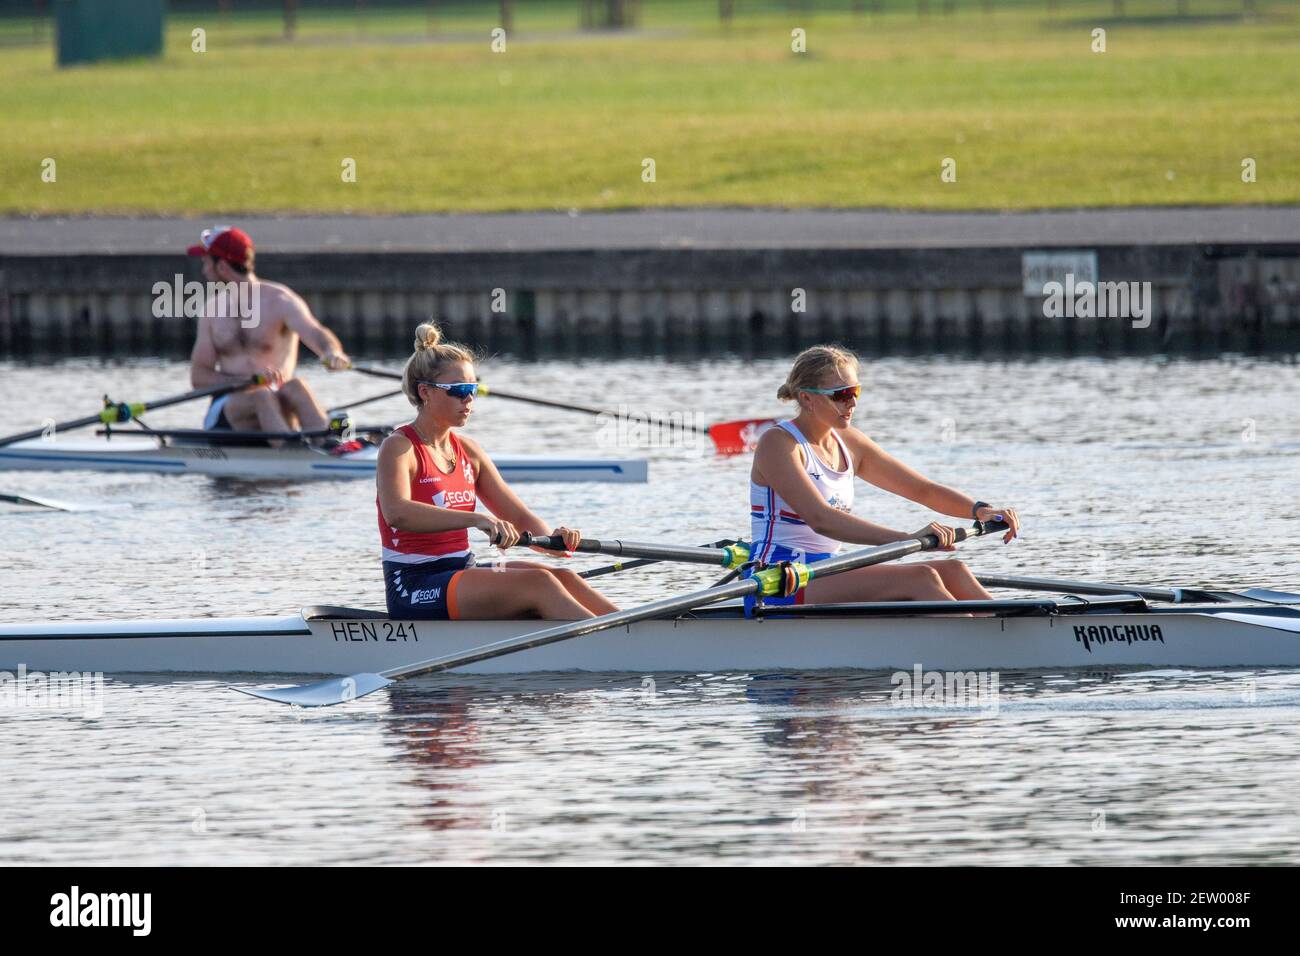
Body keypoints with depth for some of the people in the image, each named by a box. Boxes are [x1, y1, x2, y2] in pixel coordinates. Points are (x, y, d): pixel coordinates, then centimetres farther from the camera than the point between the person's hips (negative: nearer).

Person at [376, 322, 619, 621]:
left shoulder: (468, 451, 13)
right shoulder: (400, 448, -10)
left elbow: (520, 518, 11)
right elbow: (397, 513, -31)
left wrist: (553, 538, -13)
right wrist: (477, 519, -41)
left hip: (461, 576, 8)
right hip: (415, 589, -8)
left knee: (561, 578, -14)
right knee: (538, 583, -24)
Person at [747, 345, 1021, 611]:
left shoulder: (848, 443, 14)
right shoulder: (778, 444, -11)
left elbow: (923, 490, 14)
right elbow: (820, 519, -25)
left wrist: (980, 510, -7)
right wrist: (908, 539, -33)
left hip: (823, 579, 8)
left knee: (951, 571, -11)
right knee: (918, 579, -25)